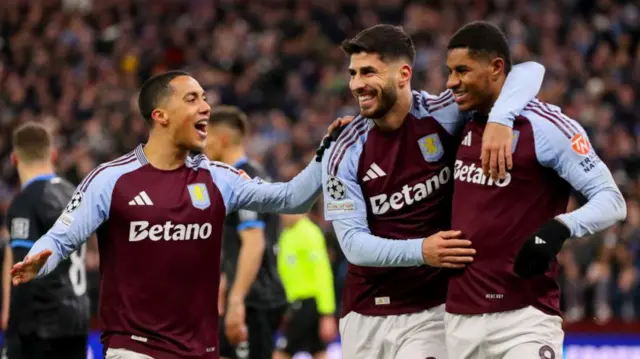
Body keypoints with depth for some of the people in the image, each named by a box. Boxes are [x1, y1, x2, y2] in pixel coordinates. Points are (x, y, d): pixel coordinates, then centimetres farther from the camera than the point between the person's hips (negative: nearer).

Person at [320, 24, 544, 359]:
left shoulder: (442, 115, -8)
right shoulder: (344, 152, -5)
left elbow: (528, 72, -13)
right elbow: (353, 243, -10)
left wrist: (500, 119, -33)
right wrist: (420, 251, -27)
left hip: (431, 311, -3)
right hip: (363, 315, 3)